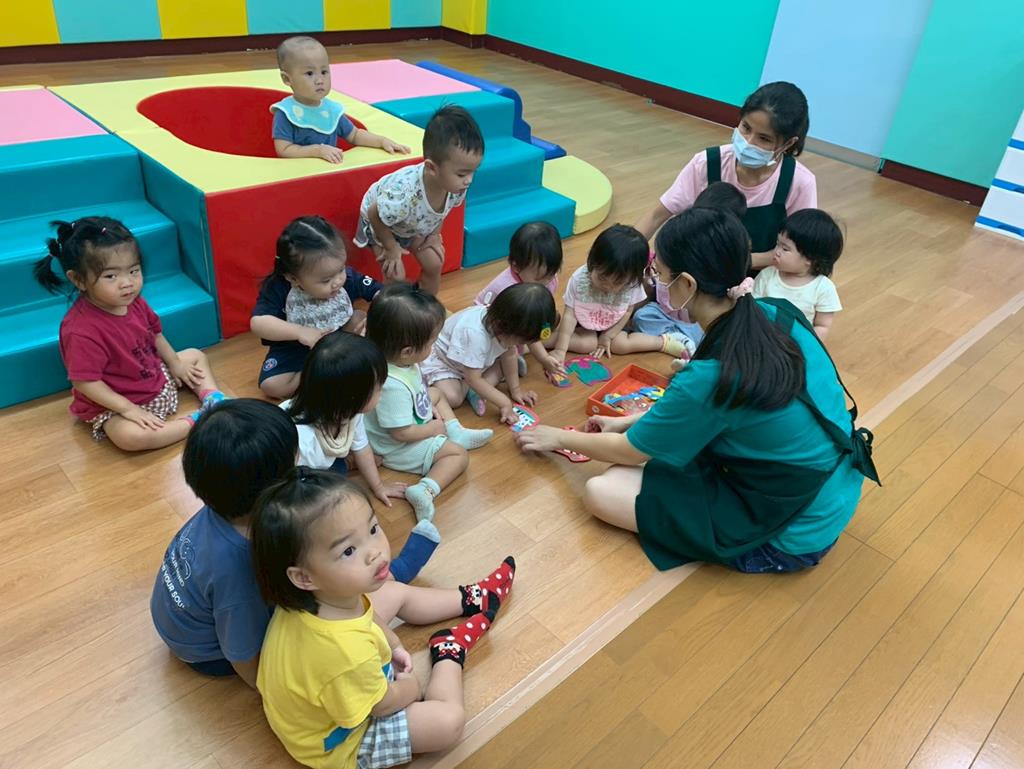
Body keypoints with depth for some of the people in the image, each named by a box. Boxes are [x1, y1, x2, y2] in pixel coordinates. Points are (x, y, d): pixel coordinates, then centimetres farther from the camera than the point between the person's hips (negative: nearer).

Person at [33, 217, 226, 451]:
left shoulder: (134, 302, -7)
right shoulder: (81, 331, -32)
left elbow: (155, 334, 11)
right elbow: (85, 382, -28)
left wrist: (175, 364, 12)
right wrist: (129, 409, -28)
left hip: (158, 379, 8)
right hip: (117, 403, -8)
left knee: (196, 356, 17)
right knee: (131, 436, -36)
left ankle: (213, 399, -4)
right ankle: (196, 420, -20)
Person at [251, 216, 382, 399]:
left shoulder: (347, 277, -23)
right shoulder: (278, 289, -28)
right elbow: (257, 323, -35)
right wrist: (299, 332, -45)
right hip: (295, 349, -1)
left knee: (359, 318, -23)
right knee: (271, 385, -21)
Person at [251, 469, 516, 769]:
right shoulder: (347, 653, -48)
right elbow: (386, 705, -24)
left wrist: (393, 644, 10)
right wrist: (410, 687, -3)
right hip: (338, 745, -7)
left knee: (397, 593, 15)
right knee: (450, 719, -9)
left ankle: (469, 598, 38)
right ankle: (450, 648, 19)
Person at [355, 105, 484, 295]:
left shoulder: (456, 185, -31)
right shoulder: (404, 193, -48)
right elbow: (375, 215, -29)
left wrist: (434, 234, -6)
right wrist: (391, 247, -18)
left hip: (417, 225, 5)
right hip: (379, 222, -5)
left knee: (434, 265, 6)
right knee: (396, 275, -11)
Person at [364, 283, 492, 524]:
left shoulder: (393, 357, -17)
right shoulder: (392, 386, -42)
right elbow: (402, 433, -32)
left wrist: (429, 406, 2)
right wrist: (435, 427, -17)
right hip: (397, 448, -9)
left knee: (436, 393, 25)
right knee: (458, 456, -10)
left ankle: (457, 433, 18)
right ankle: (425, 489, -24)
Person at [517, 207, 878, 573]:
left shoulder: (709, 378, -30)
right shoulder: (776, 313, -8)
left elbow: (630, 452, -11)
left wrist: (557, 437, 6)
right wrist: (630, 421, 16)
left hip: (794, 534, -8)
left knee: (600, 492, -11)